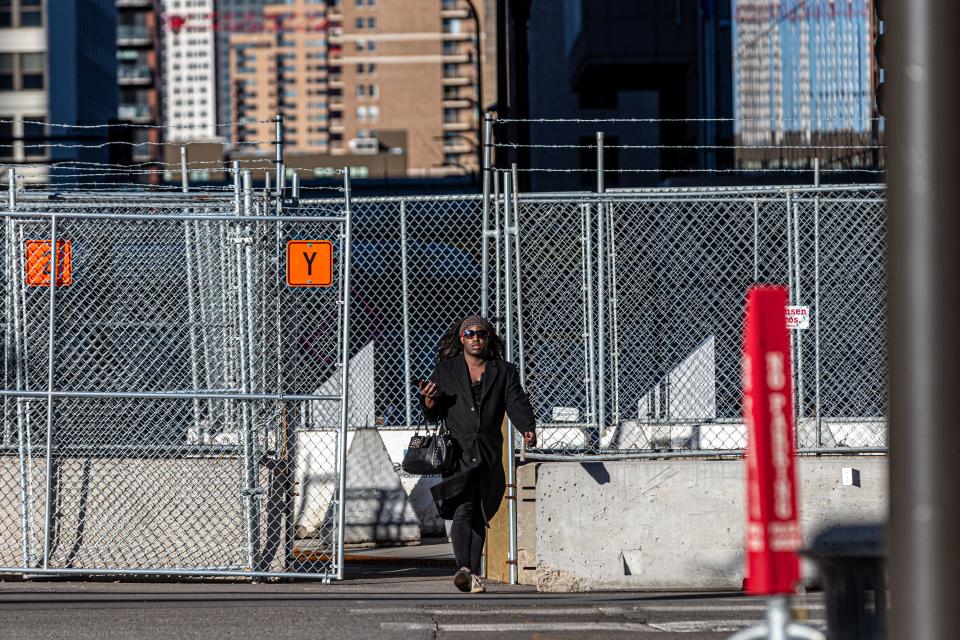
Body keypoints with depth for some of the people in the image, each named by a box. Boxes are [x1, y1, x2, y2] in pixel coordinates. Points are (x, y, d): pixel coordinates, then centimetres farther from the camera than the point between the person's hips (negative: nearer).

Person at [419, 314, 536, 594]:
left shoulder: (504, 372, 12)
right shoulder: (445, 371, 11)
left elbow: (517, 404, 0)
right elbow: (433, 413, 11)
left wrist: (528, 429, -19)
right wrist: (429, 401, -13)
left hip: (489, 455, 2)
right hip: (457, 453, -2)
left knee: (479, 517, 6)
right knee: (462, 510, -19)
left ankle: (474, 574, 13)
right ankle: (464, 569, -32)